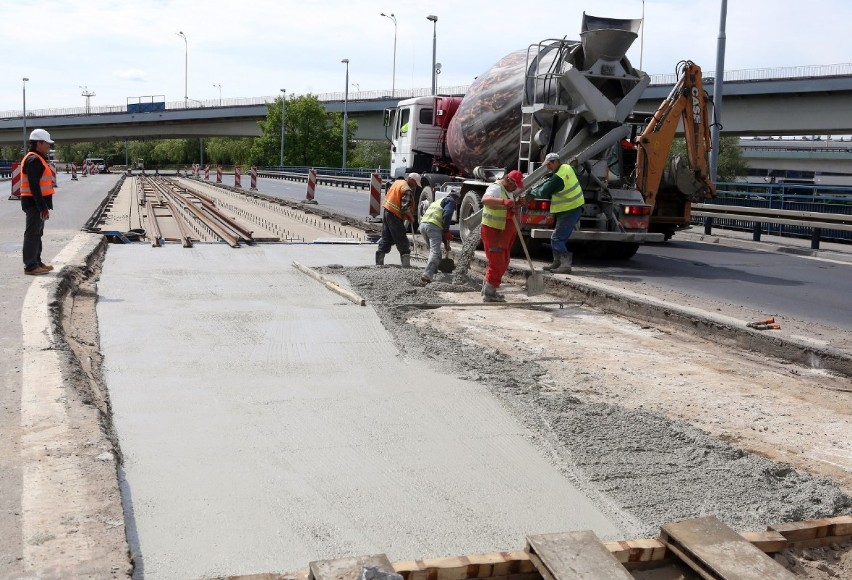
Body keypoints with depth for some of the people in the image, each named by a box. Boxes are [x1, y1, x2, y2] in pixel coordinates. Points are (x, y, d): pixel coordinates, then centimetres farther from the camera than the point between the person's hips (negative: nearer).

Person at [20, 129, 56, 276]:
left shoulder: (38, 159, 16)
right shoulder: (34, 160, -17)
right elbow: (34, 186, -23)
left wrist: (44, 205, 19)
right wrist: (43, 207, -25)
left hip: (38, 203, 11)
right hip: (34, 203, -11)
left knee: (37, 233, 17)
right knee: (32, 234, -6)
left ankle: (36, 262, 26)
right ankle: (30, 266, -3)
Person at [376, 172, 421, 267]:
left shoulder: (397, 182, 12)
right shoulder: (407, 190, -16)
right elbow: (405, 207, -22)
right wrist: (411, 217, -6)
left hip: (387, 211, 9)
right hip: (395, 216, -9)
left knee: (385, 239, 14)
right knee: (402, 241, -2)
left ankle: (379, 262, 16)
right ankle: (406, 264, 0)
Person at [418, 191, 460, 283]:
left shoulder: (437, 201, 37)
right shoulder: (451, 201, 11)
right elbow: (447, 215, -11)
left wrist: (446, 242, 37)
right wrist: (446, 231, -3)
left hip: (423, 224, 8)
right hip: (433, 226, -8)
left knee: (433, 249, 24)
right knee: (435, 252, -14)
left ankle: (433, 272, 24)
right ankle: (427, 275, -29)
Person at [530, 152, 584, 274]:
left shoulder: (558, 178, -22)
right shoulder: (566, 168, 6)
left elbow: (543, 192, -16)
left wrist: (532, 191, 3)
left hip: (569, 211, -10)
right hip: (574, 208, 10)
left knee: (557, 238, -9)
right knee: (559, 237, 17)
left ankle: (565, 265, -14)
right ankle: (557, 263, 24)